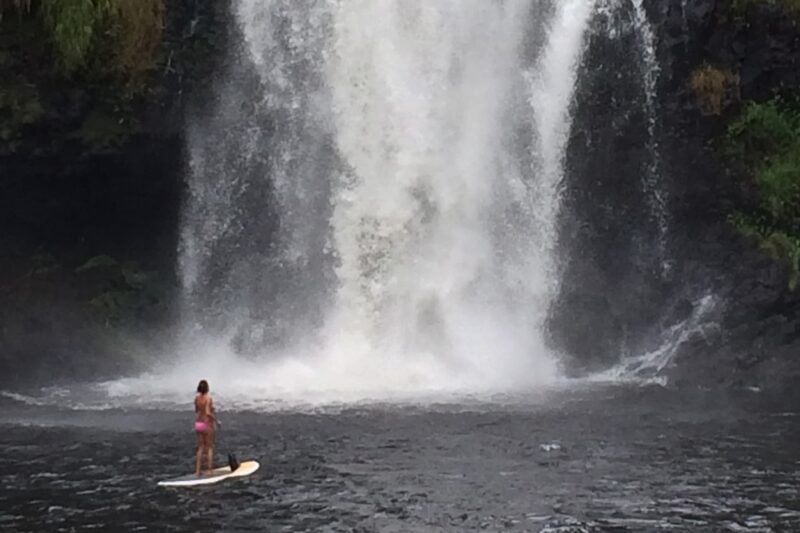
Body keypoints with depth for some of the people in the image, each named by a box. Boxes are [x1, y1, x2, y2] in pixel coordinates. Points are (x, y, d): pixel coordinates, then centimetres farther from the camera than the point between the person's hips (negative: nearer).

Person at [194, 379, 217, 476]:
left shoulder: (197, 397, 2)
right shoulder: (208, 398, -17)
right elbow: (208, 413, -24)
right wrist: (215, 419, -12)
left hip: (198, 424, 6)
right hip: (207, 424, -6)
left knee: (200, 448, 13)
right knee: (210, 447, 5)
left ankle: (197, 471, 12)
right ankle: (210, 470, 5)